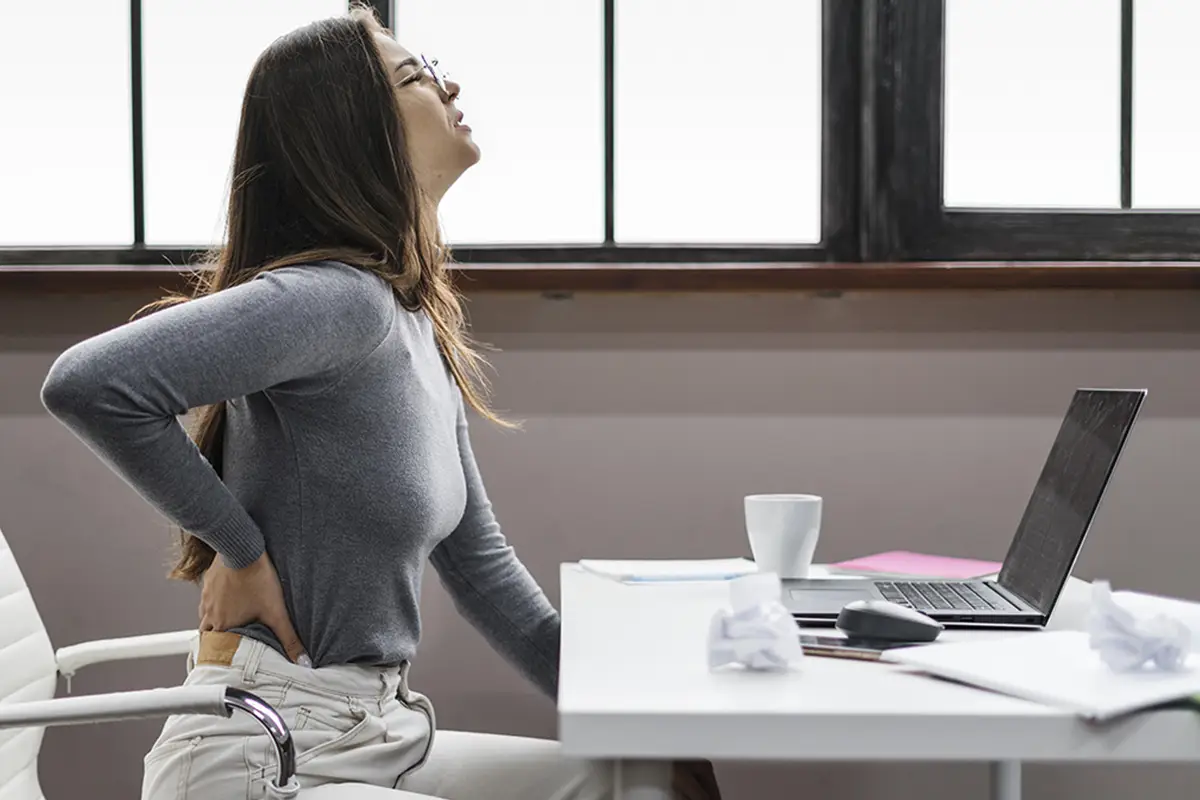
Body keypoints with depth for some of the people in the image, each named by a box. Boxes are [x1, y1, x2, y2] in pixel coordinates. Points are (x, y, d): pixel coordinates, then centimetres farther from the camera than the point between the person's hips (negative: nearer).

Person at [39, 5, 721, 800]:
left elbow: (479, 564, 14)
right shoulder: (341, 299, -19)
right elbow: (89, 382, -30)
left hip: (372, 732, 9)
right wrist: (240, 548, -18)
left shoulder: (421, 325, 10)